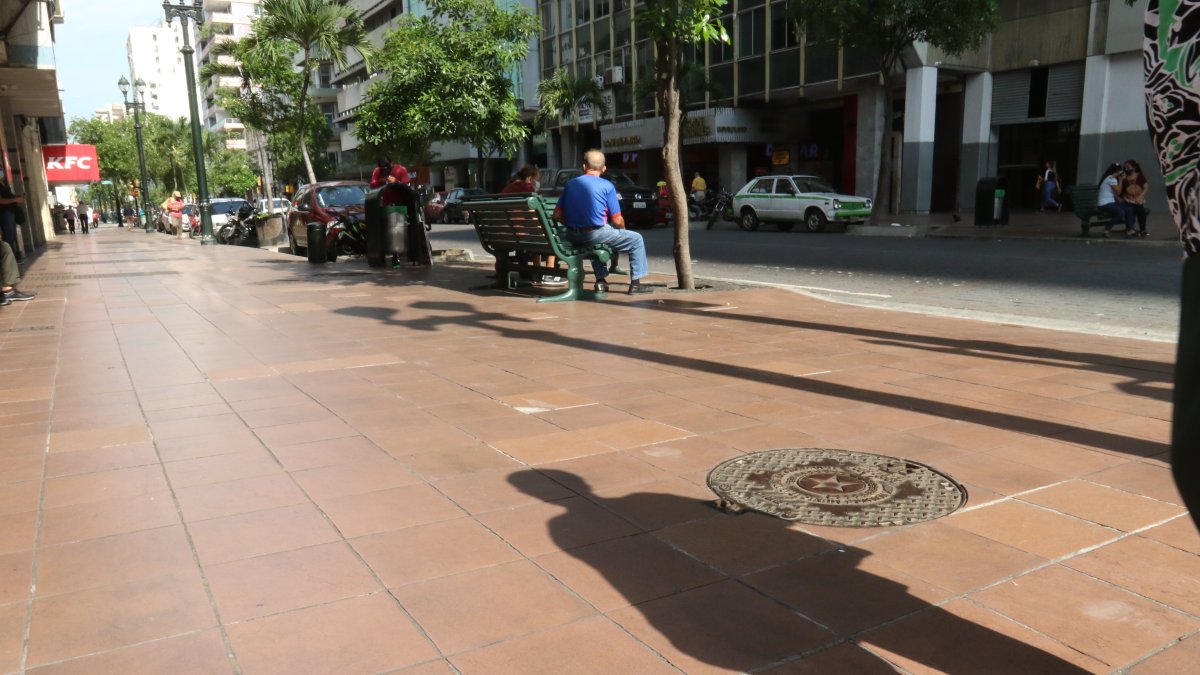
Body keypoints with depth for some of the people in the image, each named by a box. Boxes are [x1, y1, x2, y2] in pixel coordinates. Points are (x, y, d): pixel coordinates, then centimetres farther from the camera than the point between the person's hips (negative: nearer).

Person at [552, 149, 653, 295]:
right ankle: (635, 283, 10)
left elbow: (557, 215, 6)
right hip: (595, 234, -6)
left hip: (572, 237, 6)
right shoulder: (607, 186, -5)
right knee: (636, 240, 12)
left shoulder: (570, 184, 7)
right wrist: (623, 228, 16)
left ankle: (601, 281, 35)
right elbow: (617, 221, -6)